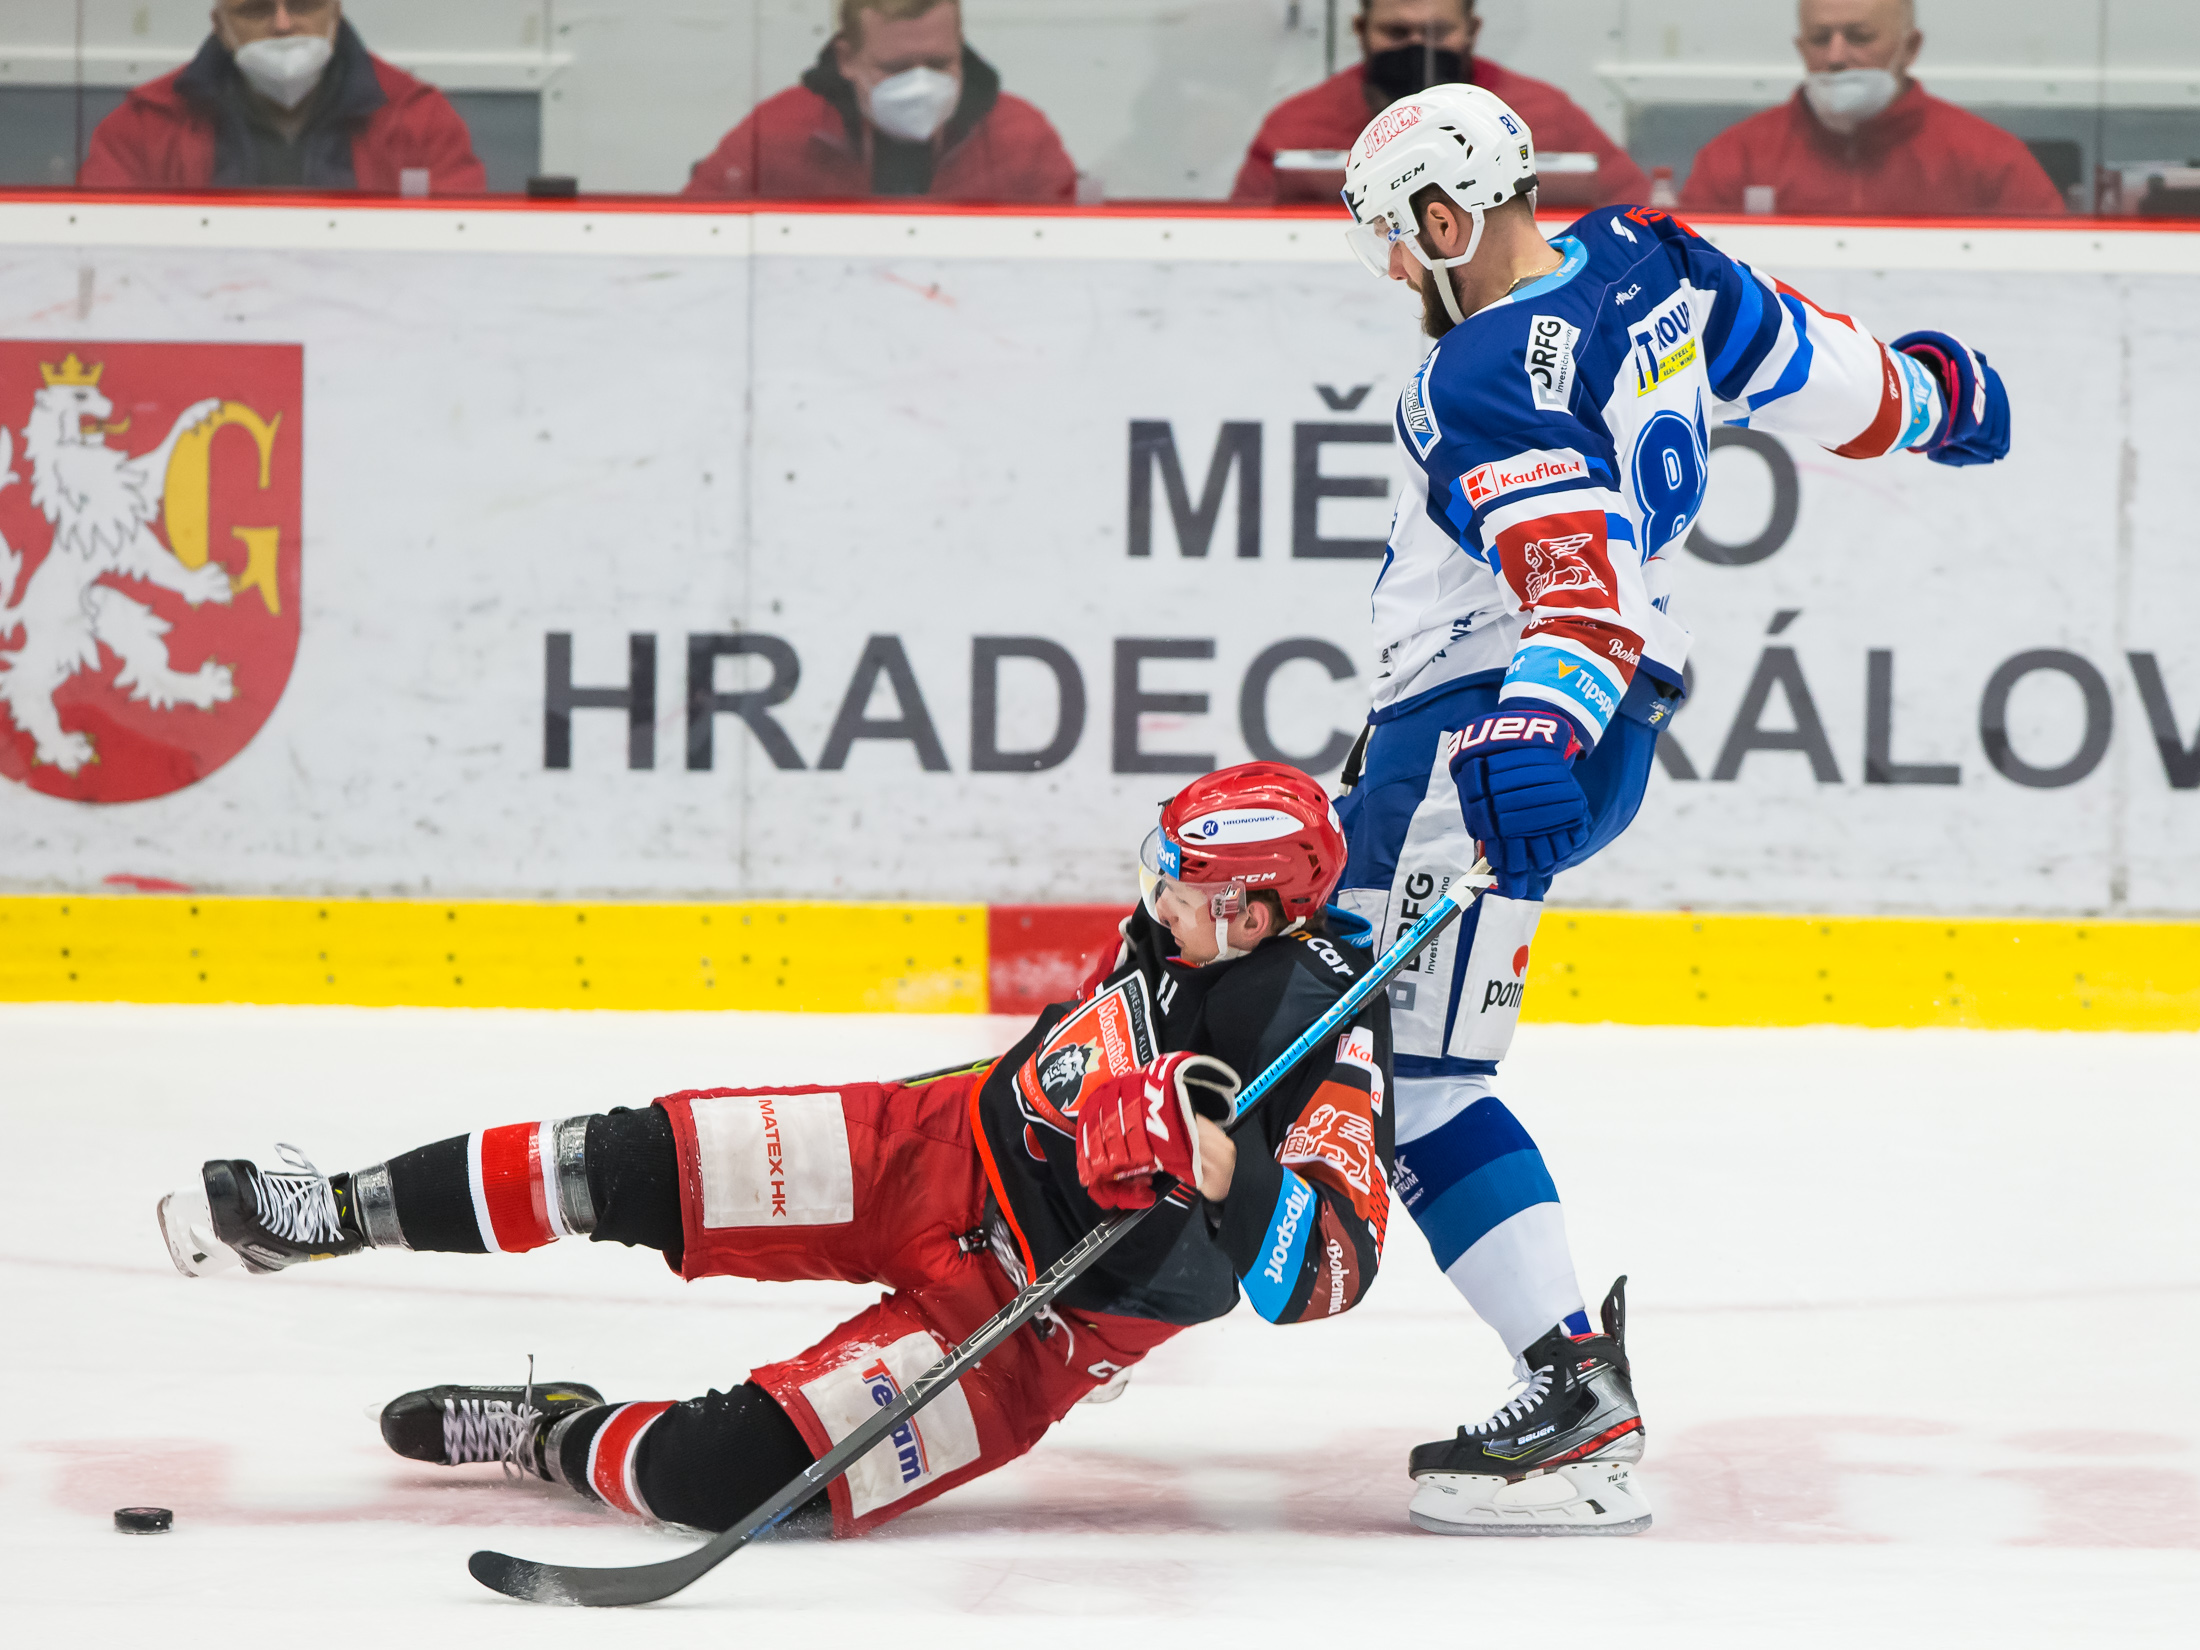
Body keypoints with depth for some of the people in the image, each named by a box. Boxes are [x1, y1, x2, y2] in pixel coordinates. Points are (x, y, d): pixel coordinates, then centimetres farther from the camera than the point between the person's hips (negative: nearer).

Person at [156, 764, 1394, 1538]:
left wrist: (1218, 1162, -47)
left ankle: (559, 1439, 12)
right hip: (951, 1153, 6)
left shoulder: (1326, 1046, -26)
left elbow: (1329, 1271, -36)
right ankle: (337, 1211, 10)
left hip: (1037, 1327, -6)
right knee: (643, 1168, -8)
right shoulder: (1185, 926, -4)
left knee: (719, 1473, -20)